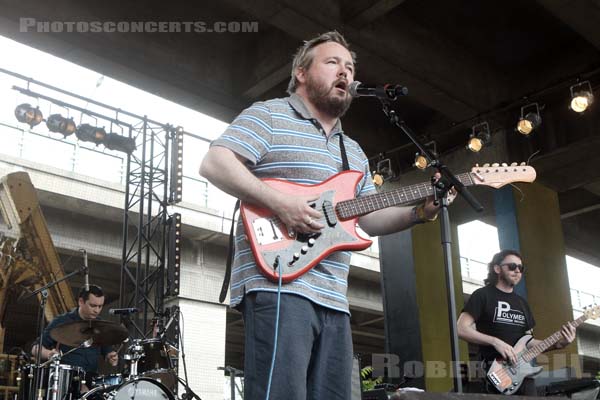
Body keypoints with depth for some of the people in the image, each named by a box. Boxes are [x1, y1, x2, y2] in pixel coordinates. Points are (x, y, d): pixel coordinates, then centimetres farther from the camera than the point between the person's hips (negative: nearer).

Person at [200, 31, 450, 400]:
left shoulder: (353, 151, 26)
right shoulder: (268, 116, 3)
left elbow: (370, 218, 22)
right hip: (278, 285, -8)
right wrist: (278, 202, -19)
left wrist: (419, 212, 4)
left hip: (334, 298, 8)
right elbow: (213, 164, -9)